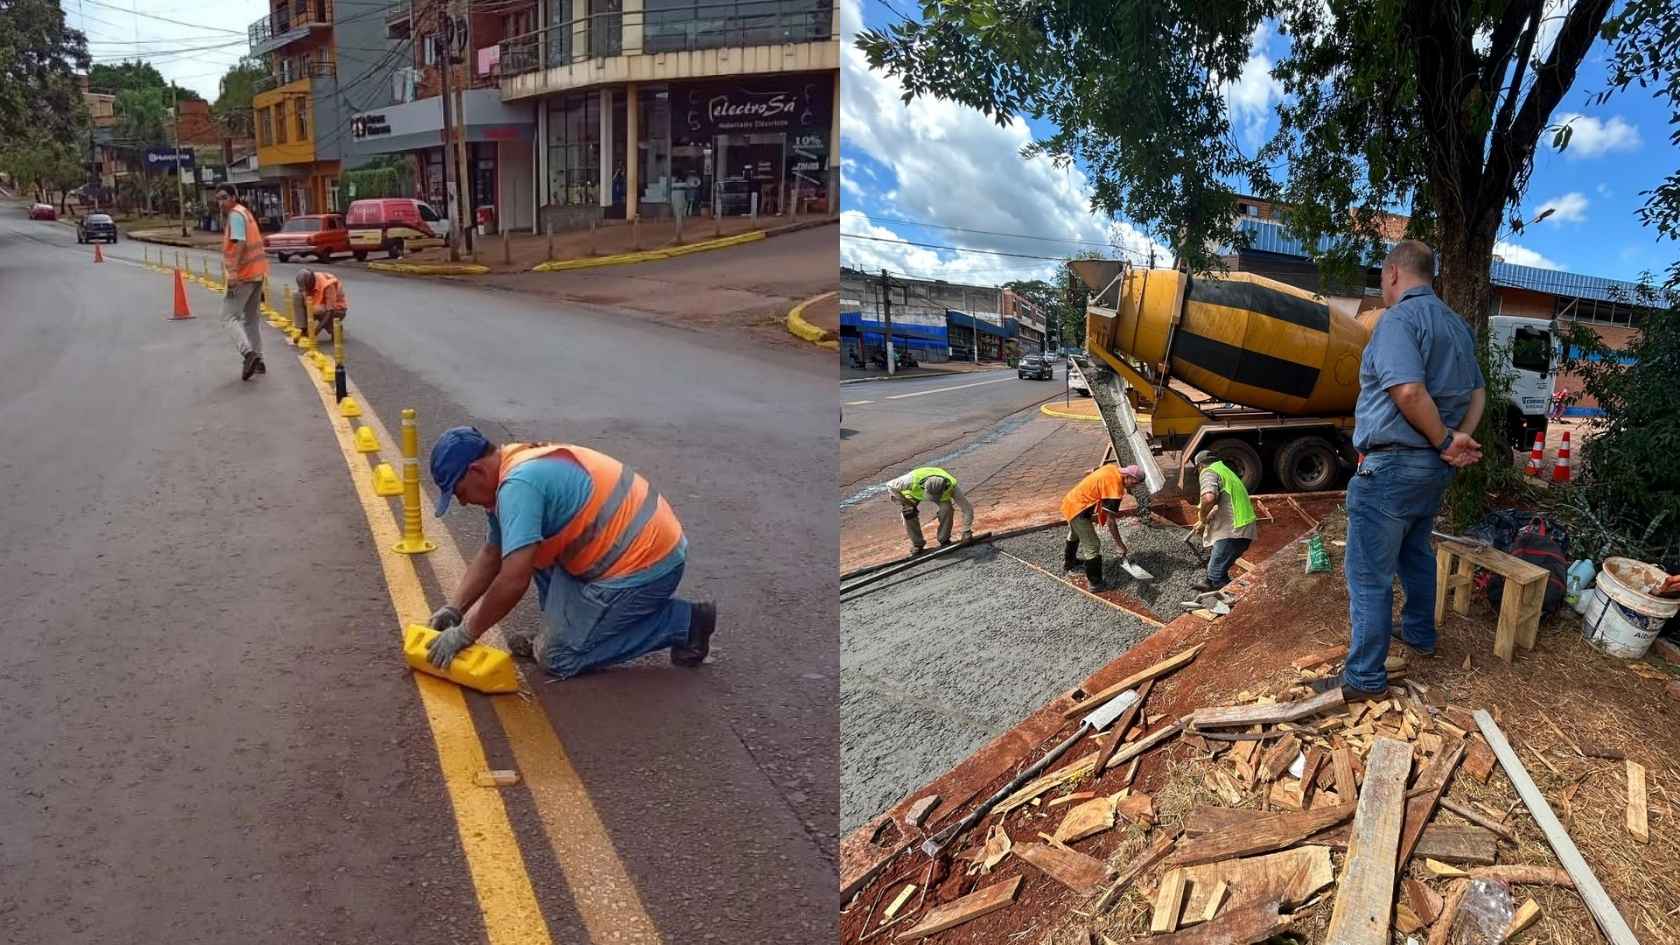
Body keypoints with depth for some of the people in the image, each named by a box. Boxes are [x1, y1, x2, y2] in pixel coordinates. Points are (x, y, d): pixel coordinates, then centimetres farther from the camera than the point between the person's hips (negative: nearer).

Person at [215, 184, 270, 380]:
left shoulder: (236, 215, -12)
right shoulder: (244, 212, 18)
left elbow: (240, 244, -23)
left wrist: (233, 273, -28)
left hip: (244, 274, -10)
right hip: (256, 273, 10)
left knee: (229, 316, -7)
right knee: (251, 318, 15)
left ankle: (248, 352, -22)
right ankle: (257, 360, 16)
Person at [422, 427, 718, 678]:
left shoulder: (519, 484, -21)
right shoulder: (517, 464, 12)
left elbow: (513, 581, -25)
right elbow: (492, 553, 22)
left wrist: (464, 633, -11)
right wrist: (453, 607, 14)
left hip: (645, 564, -10)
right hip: (646, 543, 10)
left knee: (559, 657, -2)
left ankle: (683, 622, 0)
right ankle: (561, 631, 20)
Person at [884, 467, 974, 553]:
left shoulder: (951, 486, -39)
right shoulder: (913, 480, -44)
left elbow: (967, 508, -28)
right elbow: (890, 486, -26)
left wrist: (966, 531, -26)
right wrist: (905, 502, -28)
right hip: (913, 493, 0)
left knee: (947, 508, -28)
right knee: (908, 512, -27)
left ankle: (944, 540, -5)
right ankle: (917, 543, -5)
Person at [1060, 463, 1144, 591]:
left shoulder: (1112, 468, -2)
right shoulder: (1114, 487, -27)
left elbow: (1088, 473, 18)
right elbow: (1111, 522, -26)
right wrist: (1121, 544, -21)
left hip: (1069, 502, 10)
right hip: (1077, 510, -10)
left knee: (1074, 536, 34)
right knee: (1093, 546, -3)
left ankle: (1068, 562, 57)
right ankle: (1095, 583, 6)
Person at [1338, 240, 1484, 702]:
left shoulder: (1399, 319, -16)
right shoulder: (1456, 325, 15)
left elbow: (1409, 390, -28)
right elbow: (1477, 391, 19)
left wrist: (1445, 441, -16)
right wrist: (1462, 439, 3)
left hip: (1392, 466, -10)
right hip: (1434, 469, 10)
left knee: (1369, 576, -3)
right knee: (1417, 553, 27)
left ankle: (1366, 678, 2)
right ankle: (1420, 634, 44)